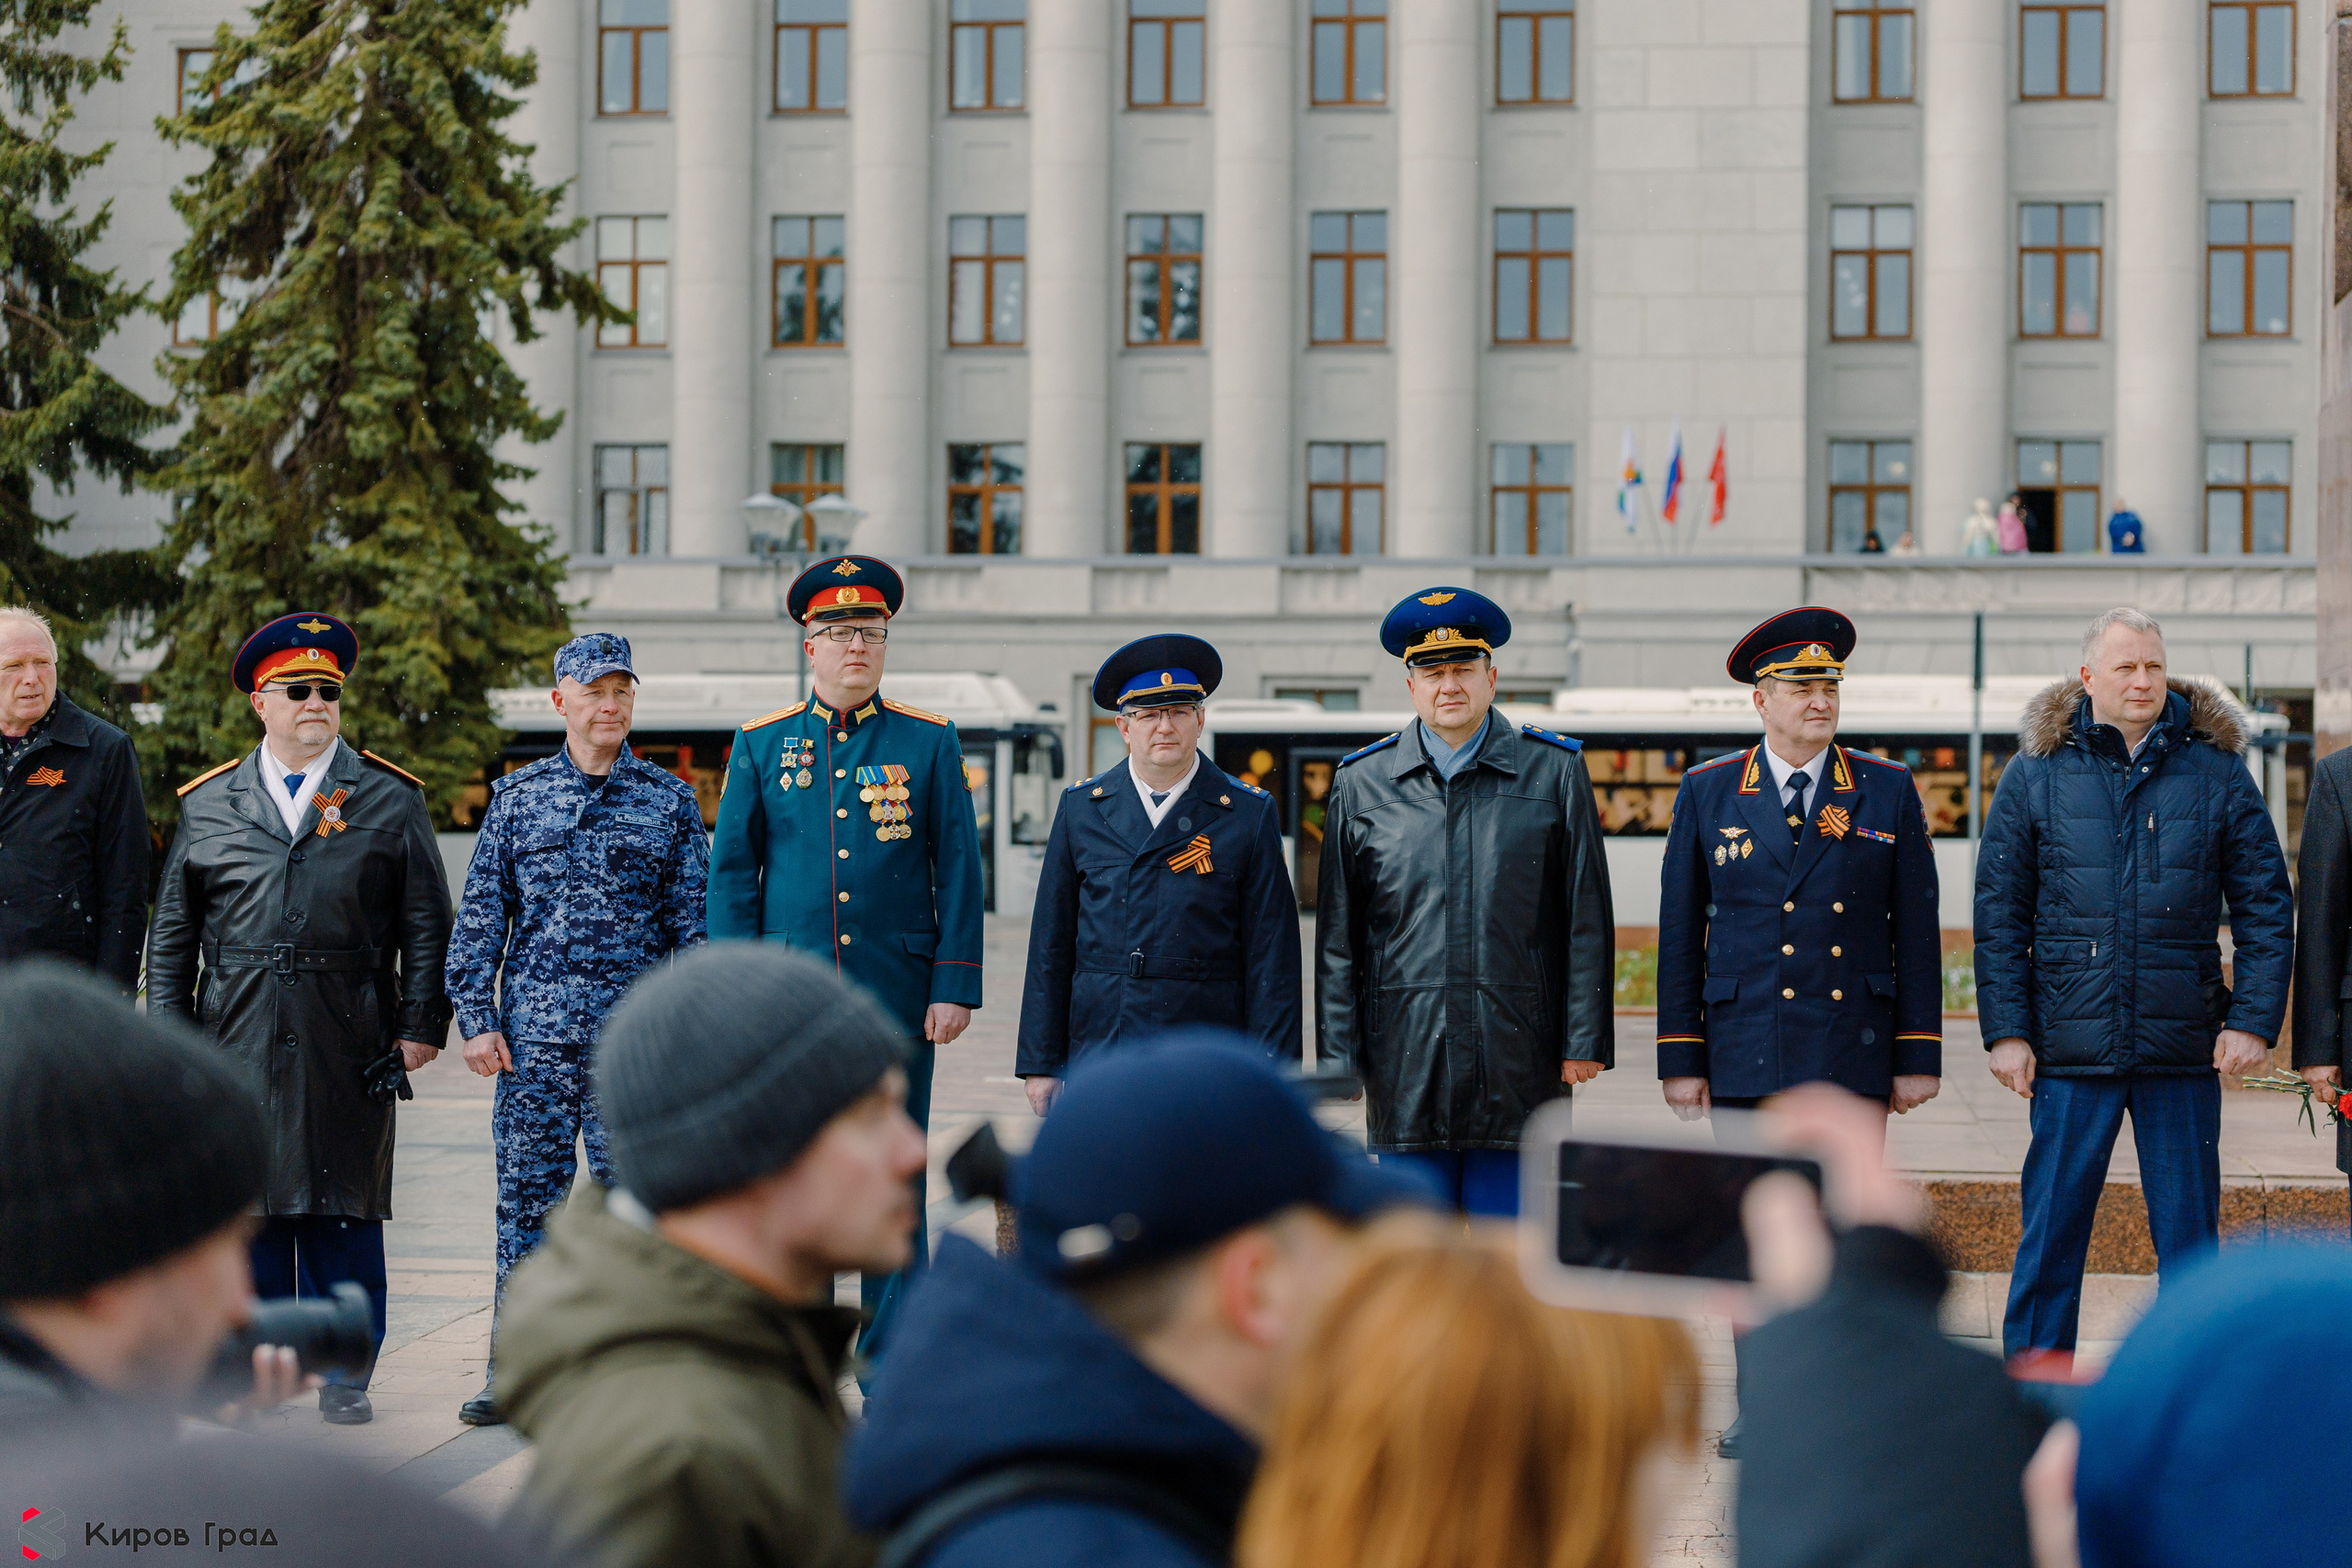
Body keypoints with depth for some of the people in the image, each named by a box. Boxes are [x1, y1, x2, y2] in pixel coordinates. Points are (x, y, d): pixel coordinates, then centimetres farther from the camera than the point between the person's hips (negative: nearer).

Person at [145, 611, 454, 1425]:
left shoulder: (391, 799, 7)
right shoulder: (207, 804, 10)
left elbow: (427, 925, 7)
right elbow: (172, 935, 12)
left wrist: (421, 1025, 0)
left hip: (349, 1051, -1)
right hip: (238, 1044, 1)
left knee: (344, 1216, 2)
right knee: (249, 1210, 4)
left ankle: (345, 1375, 12)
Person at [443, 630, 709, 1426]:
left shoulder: (670, 801, 7)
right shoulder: (516, 796, 9)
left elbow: (694, 921, 7)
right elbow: (480, 914, 8)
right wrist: (475, 1018, 0)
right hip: (534, 1032, 1)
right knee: (527, 1198, 3)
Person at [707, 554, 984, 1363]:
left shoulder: (930, 743, 4)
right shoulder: (761, 745, 6)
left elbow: (958, 872, 3)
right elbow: (732, 874, 7)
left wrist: (954, 988, -4)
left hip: (896, 996, -1)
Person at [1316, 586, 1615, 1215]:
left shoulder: (1554, 772, 5)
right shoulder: (1361, 783, 8)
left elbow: (1587, 920, 4)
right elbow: (1338, 936, 8)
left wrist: (1585, 1042, -2)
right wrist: (1338, 1058, 2)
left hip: (1519, 1062, -1)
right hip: (1406, 1064, 1)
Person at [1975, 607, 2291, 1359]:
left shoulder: (2216, 771, 4)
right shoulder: (2037, 773, 3)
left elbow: (2266, 907, 6)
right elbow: (1999, 914, 4)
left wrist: (2254, 1019, -4)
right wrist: (2006, 1029, -4)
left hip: (2184, 1046, 1)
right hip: (2071, 1046, -1)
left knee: (2188, 1234, 6)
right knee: (2050, 1235, 3)